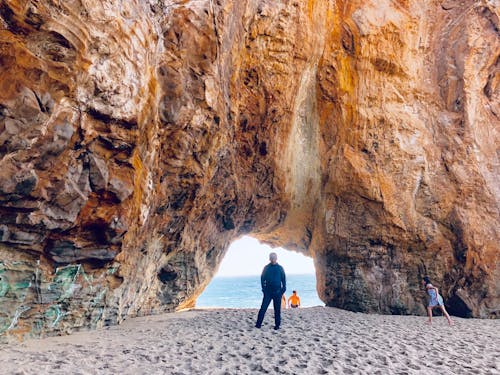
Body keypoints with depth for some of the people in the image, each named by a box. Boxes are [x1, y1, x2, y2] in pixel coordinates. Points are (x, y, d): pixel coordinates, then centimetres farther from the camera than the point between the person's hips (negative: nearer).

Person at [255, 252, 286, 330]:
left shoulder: (280, 268, 4)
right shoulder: (266, 268, 5)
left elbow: (283, 279, 6)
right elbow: (262, 279, 6)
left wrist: (283, 289, -4)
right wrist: (264, 288, -4)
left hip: (277, 292, 0)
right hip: (268, 291, 0)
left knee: (277, 309, 5)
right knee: (263, 308, -4)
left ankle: (277, 325, 15)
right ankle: (258, 324, 0)